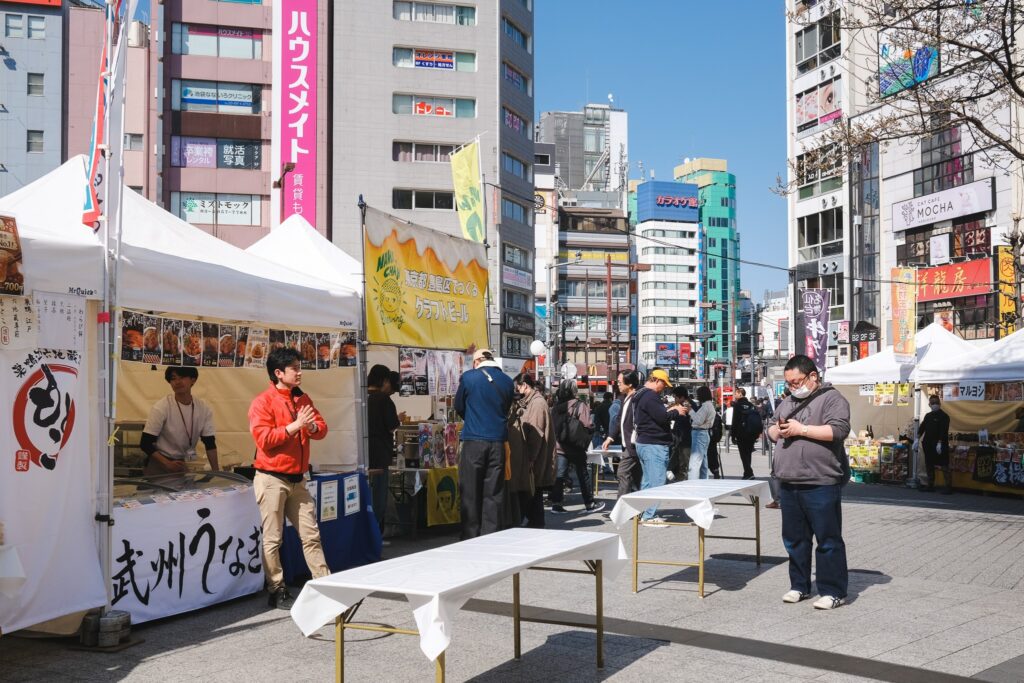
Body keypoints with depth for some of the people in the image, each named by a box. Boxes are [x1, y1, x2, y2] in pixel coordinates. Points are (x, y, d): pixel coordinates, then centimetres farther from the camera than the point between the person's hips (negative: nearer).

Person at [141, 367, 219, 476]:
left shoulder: (204, 409, -4)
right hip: (161, 463, -3)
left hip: (188, 462, 3)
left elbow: (210, 444, 1)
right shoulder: (160, 408, -14)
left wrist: (216, 470, -10)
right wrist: (167, 463, -24)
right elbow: (145, 444, -13)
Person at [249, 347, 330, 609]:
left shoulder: (303, 399, 12)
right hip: (272, 479, -6)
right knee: (272, 539, 1)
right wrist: (295, 425, -22)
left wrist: (311, 426, -11)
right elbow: (263, 438, -19)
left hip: (297, 479, 7)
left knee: (311, 535, 9)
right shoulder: (263, 402, -9)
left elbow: (322, 428, 11)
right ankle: (277, 592, 9)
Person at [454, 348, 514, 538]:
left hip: (473, 441, -2)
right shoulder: (507, 381, 3)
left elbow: (459, 407, 8)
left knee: (470, 492, 5)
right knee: (494, 493, 6)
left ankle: (471, 538, 8)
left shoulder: (468, 377, -4)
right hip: (498, 442, 2)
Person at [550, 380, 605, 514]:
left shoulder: (556, 407, 5)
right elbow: (587, 425, -19)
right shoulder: (580, 405, -13)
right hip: (575, 448, -4)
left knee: (560, 475, 6)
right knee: (583, 475, 7)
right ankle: (589, 503, 16)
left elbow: (552, 425, 9)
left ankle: (556, 503, 1)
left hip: (559, 446, 5)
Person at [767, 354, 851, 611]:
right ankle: (799, 586, 24)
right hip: (789, 484, 7)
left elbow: (838, 430, -17)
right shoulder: (787, 403, 18)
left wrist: (801, 429, -16)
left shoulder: (832, 399, -3)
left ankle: (833, 591, 7)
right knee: (794, 539, 13)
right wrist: (778, 429, -1)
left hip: (821, 485, -7)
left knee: (828, 540, -1)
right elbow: (771, 432, 23)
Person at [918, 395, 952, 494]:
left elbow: (943, 431, -15)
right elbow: (922, 427, 14)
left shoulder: (943, 416, -7)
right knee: (929, 466, 12)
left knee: (944, 466, -7)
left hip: (939, 445, -7)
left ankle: (949, 487, -5)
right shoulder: (928, 416, 15)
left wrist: (940, 443, -23)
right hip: (928, 445, 7)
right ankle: (930, 485, 20)